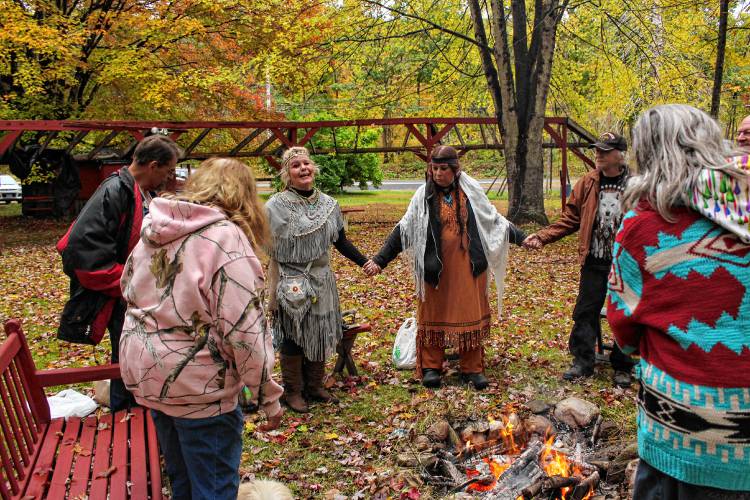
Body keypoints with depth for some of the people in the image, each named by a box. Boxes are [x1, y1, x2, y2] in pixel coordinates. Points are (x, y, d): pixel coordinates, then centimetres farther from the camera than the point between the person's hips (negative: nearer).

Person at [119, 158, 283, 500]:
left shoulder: (153, 229, 3)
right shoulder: (226, 237, -18)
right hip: (195, 383, -7)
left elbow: (128, 289, 15)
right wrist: (268, 396, -13)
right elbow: (244, 330, -21)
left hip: (143, 371, 7)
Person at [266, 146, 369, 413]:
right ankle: (292, 391, 22)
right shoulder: (276, 206, -10)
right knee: (292, 338, 5)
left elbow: (341, 242, 13)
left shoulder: (328, 204, 5)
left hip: (322, 281, 5)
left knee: (321, 335, 13)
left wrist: (365, 262, 8)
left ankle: (314, 386, 31)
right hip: (290, 285, -5)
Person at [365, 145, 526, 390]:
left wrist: (522, 238, 6)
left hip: (467, 265, 1)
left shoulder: (471, 190, 2)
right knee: (434, 314, 6)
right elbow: (403, 229, -2)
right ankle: (430, 367, 16)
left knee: (470, 314, 6)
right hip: (435, 267, -1)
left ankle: (472, 368, 17)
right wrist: (380, 259, -7)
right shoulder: (424, 195, -2)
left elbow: (494, 220, 11)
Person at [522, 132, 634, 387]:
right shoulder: (587, 183, 1)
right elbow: (570, 218, 6)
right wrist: (542, 236, -3)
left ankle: (622, 367, 25)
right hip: (594, 262, 3)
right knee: (585, 312, 8)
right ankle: (582, 362, 22)